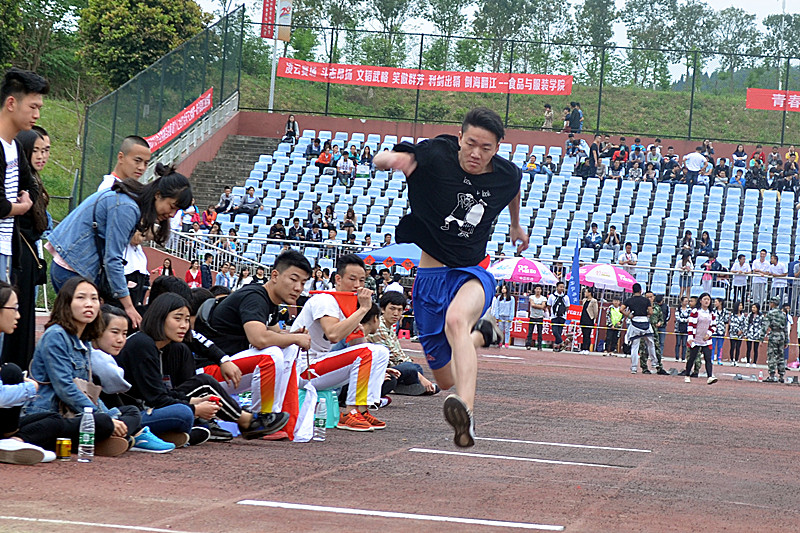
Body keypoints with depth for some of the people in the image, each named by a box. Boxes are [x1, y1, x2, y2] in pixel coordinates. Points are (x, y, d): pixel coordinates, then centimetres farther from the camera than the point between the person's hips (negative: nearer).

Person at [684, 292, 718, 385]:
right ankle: (687, 376, 18)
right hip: (695, 340, -3)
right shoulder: (695, 312, -5)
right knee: (692, 358, 3)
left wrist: (708, 334, -1)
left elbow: (713, 326, 16)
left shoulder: (711, 314, 9)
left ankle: (710, 377, -17)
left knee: (708, 358, -9)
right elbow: (691, 325, -7)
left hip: (706, 341, 3)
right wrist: (690, 337, -12)